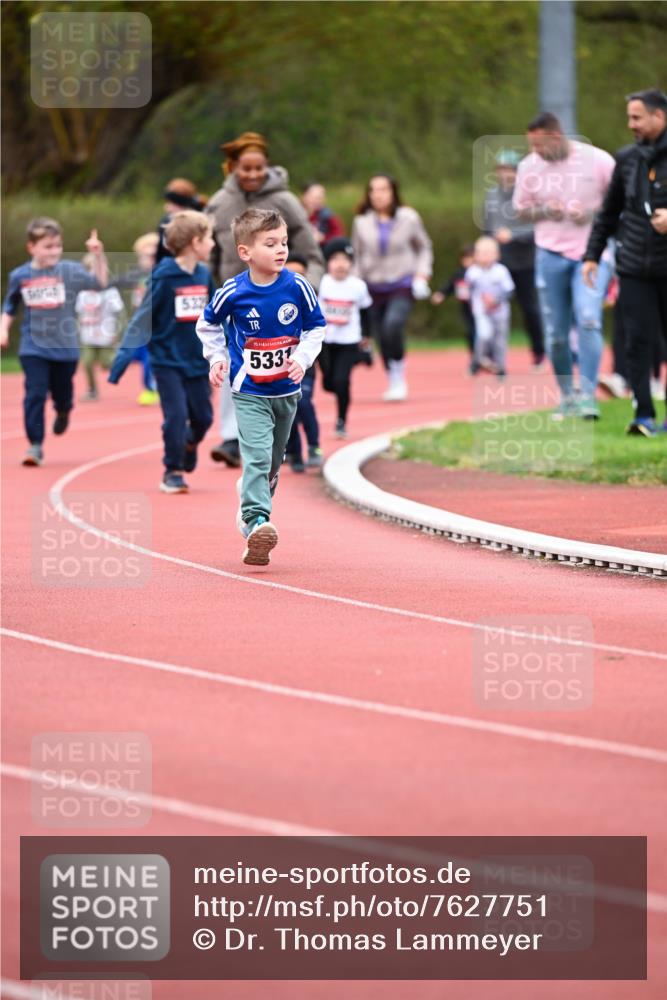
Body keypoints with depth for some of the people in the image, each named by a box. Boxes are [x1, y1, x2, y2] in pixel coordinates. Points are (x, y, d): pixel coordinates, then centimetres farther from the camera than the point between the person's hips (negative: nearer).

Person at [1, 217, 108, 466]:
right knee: (35, 395, -9)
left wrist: (97, 255, -17)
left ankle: (63, 412, 51)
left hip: (65, 346, 0)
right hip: (33, 348, 0)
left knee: (62, 394, 14)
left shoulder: (69, 271, -5)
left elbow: (100, 282, -9)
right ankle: (35, 445, -4)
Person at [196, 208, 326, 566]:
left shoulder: (297, 287, -10)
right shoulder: (233, 292, -13)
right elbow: (208, 324, 7)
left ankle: (250, 509, 34)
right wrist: (217, 357, -2)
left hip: (287, 390, 3)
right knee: (257, 455, -19)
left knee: (273, 460, 15)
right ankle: (257, 522, -27)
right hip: (249, 392, -3)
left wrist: (303, 358, -12)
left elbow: (316, 327, 3)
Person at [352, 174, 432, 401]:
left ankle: (399, 376, -11)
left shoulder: (408, 218, 0)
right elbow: (357, 255, 10)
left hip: (402, 285, -3)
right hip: (374, 287, 3)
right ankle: (393, 382, 18)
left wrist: (422, 273, -2)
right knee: (382, 338, 2)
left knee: (393, 324, -26)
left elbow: (424, 248, 11)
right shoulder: (362, 222, 2)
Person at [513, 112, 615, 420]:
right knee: (555, 334, 4)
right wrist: (544, 211, -8)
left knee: (588, 320, -20)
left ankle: (588, 395, -17)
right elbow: (521, 210, 13)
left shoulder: (597, 161, -6)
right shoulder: (529, 167, 2)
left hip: (592, 253, -3)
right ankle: (566, 396, 20)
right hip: (551, 255, 3)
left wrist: (592, 213, -15)